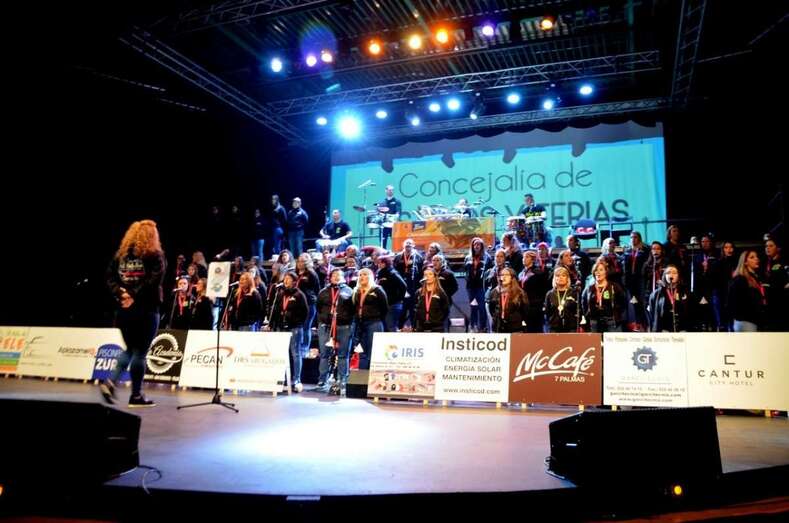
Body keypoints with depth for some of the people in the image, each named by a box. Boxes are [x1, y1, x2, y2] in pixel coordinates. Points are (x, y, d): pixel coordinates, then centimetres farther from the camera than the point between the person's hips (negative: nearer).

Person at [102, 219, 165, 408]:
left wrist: (121, 293, -4)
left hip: (124, 309, 5)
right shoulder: (155, 255, -6)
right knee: (140, 352, 1)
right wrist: (136, 295, -14)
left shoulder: (121, 254, 10)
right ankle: (136, 396, 8)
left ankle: (111, 381, 4)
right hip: (146, 310, -5)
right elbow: (154, 280, -18)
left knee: (130, 349, 20)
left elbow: (110, 277, 5)